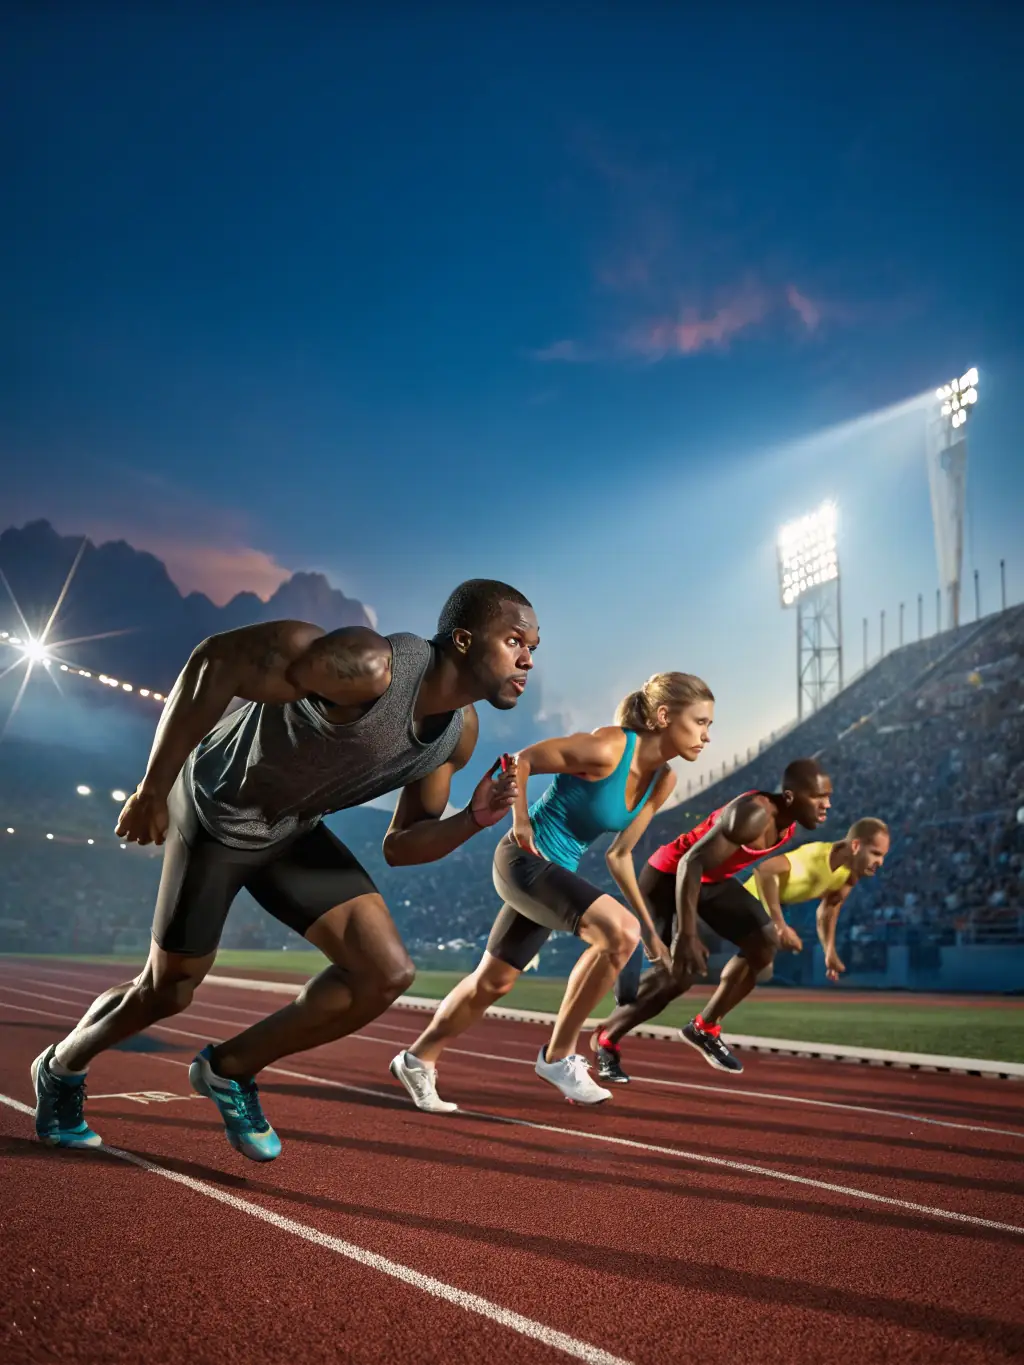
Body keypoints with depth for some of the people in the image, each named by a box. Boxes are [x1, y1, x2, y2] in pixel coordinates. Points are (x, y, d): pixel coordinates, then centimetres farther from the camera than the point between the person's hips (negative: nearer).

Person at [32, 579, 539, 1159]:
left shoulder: (460, 734, -10)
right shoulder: (370, 668, -35)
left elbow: (400, 846, -2)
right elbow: (217, 659, -33)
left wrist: (474, 819, -21)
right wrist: (154, 788, -29)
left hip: (292, 829, 7)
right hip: (215, 808, -6)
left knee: (387, 973, -7)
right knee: (168, 991, 8)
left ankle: (231, 1069, 14)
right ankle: (62, 1067, 42)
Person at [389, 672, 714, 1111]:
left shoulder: (662, 782, 1)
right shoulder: (606, 749, -23)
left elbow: (619, 855, 10)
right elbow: (519, 761, -14)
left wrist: (650, 928, 11)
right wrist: (520, 824, -14)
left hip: (557, 872, 9)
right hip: (526, 860, -9)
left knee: (494, 980, 18)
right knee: (619, 931, -25)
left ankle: (418, 1059, 38)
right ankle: (558, 1055, -8)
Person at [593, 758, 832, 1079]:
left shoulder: (789, 819, -5)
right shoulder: (754, 814, -33)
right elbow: (691, 863, -37)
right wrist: (687, 935, -39)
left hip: (712, 878, 9)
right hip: (670, 876, -9)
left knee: (765, 942, 1)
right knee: (682, 969, -15)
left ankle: (705, 1027, 15)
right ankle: (605, 1039, 6)